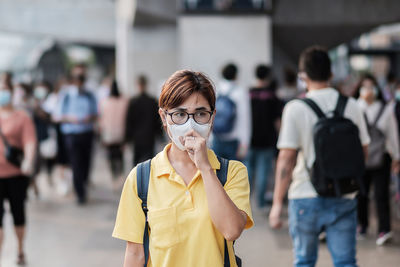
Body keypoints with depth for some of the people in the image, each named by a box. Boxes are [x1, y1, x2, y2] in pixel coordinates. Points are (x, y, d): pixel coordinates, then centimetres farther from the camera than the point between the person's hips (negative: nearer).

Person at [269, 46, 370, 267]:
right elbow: (363, 151, 10)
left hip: (306, 199, -2)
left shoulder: (295, 109, -10)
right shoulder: (351, 106, 1)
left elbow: (286, 159, -13)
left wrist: (277, 203, -9)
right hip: (344, 199, 2)